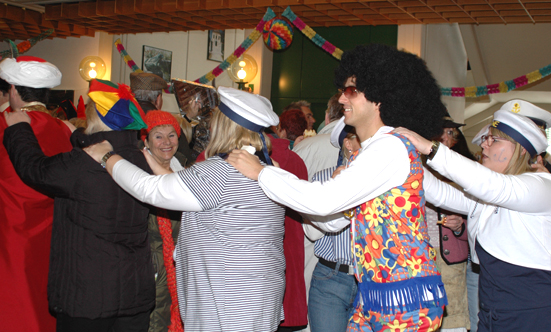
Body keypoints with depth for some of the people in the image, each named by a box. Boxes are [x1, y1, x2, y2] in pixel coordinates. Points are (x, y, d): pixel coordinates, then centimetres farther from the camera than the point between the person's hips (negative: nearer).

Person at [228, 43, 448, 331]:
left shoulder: (391, 146, -15)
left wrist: (261, 172, -12)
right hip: (372, 294, 9)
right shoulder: (372, 151, 17)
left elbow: (325, 200, -22)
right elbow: (333, 221, 17)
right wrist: (285, 185, 9)